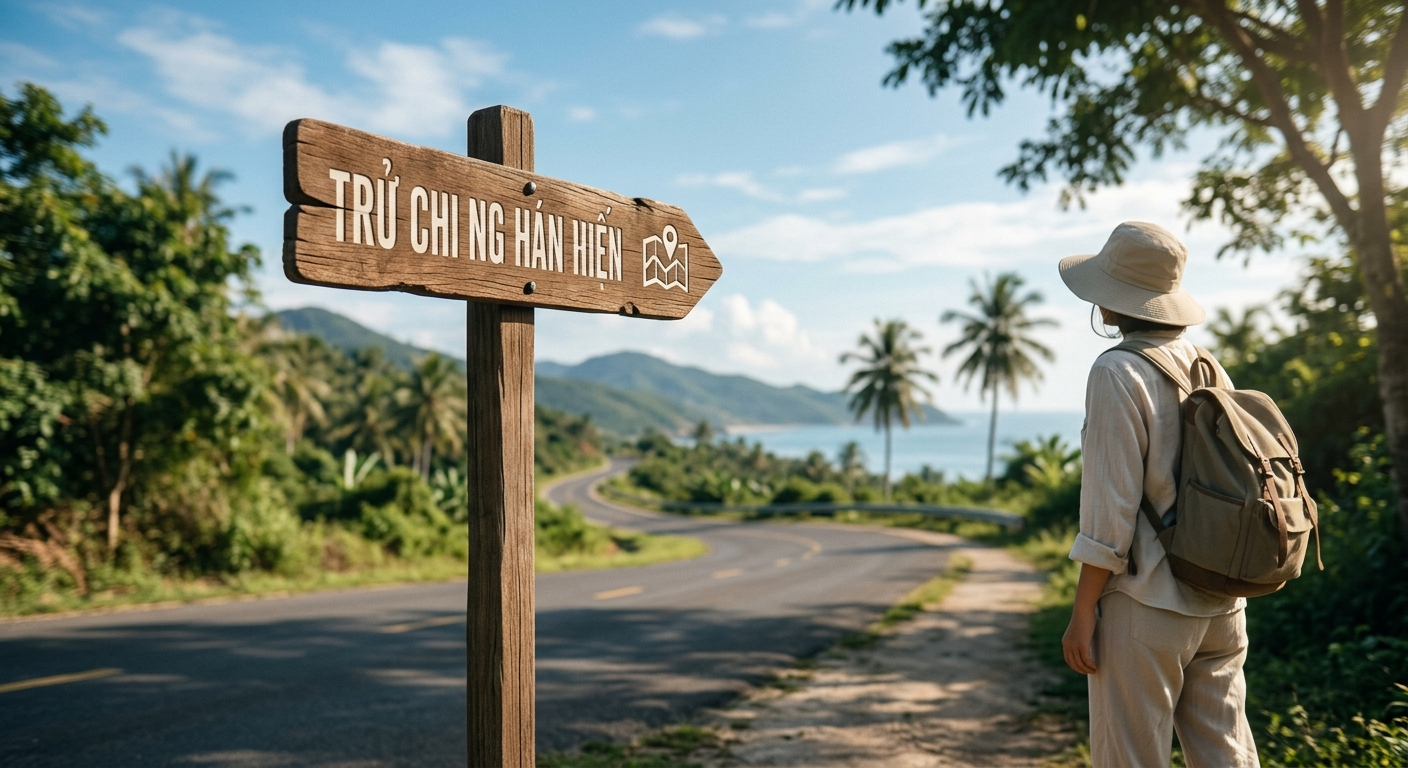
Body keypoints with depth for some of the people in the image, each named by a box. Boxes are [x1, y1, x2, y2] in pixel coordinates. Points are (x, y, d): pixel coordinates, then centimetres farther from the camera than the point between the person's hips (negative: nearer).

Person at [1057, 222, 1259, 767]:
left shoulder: (1119, 372, -14)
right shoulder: (1210, 369, 8)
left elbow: (1112, 506, -17)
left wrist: (1082, 613, -11)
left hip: (1146, 602, -8)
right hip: (1221, 601, 8)